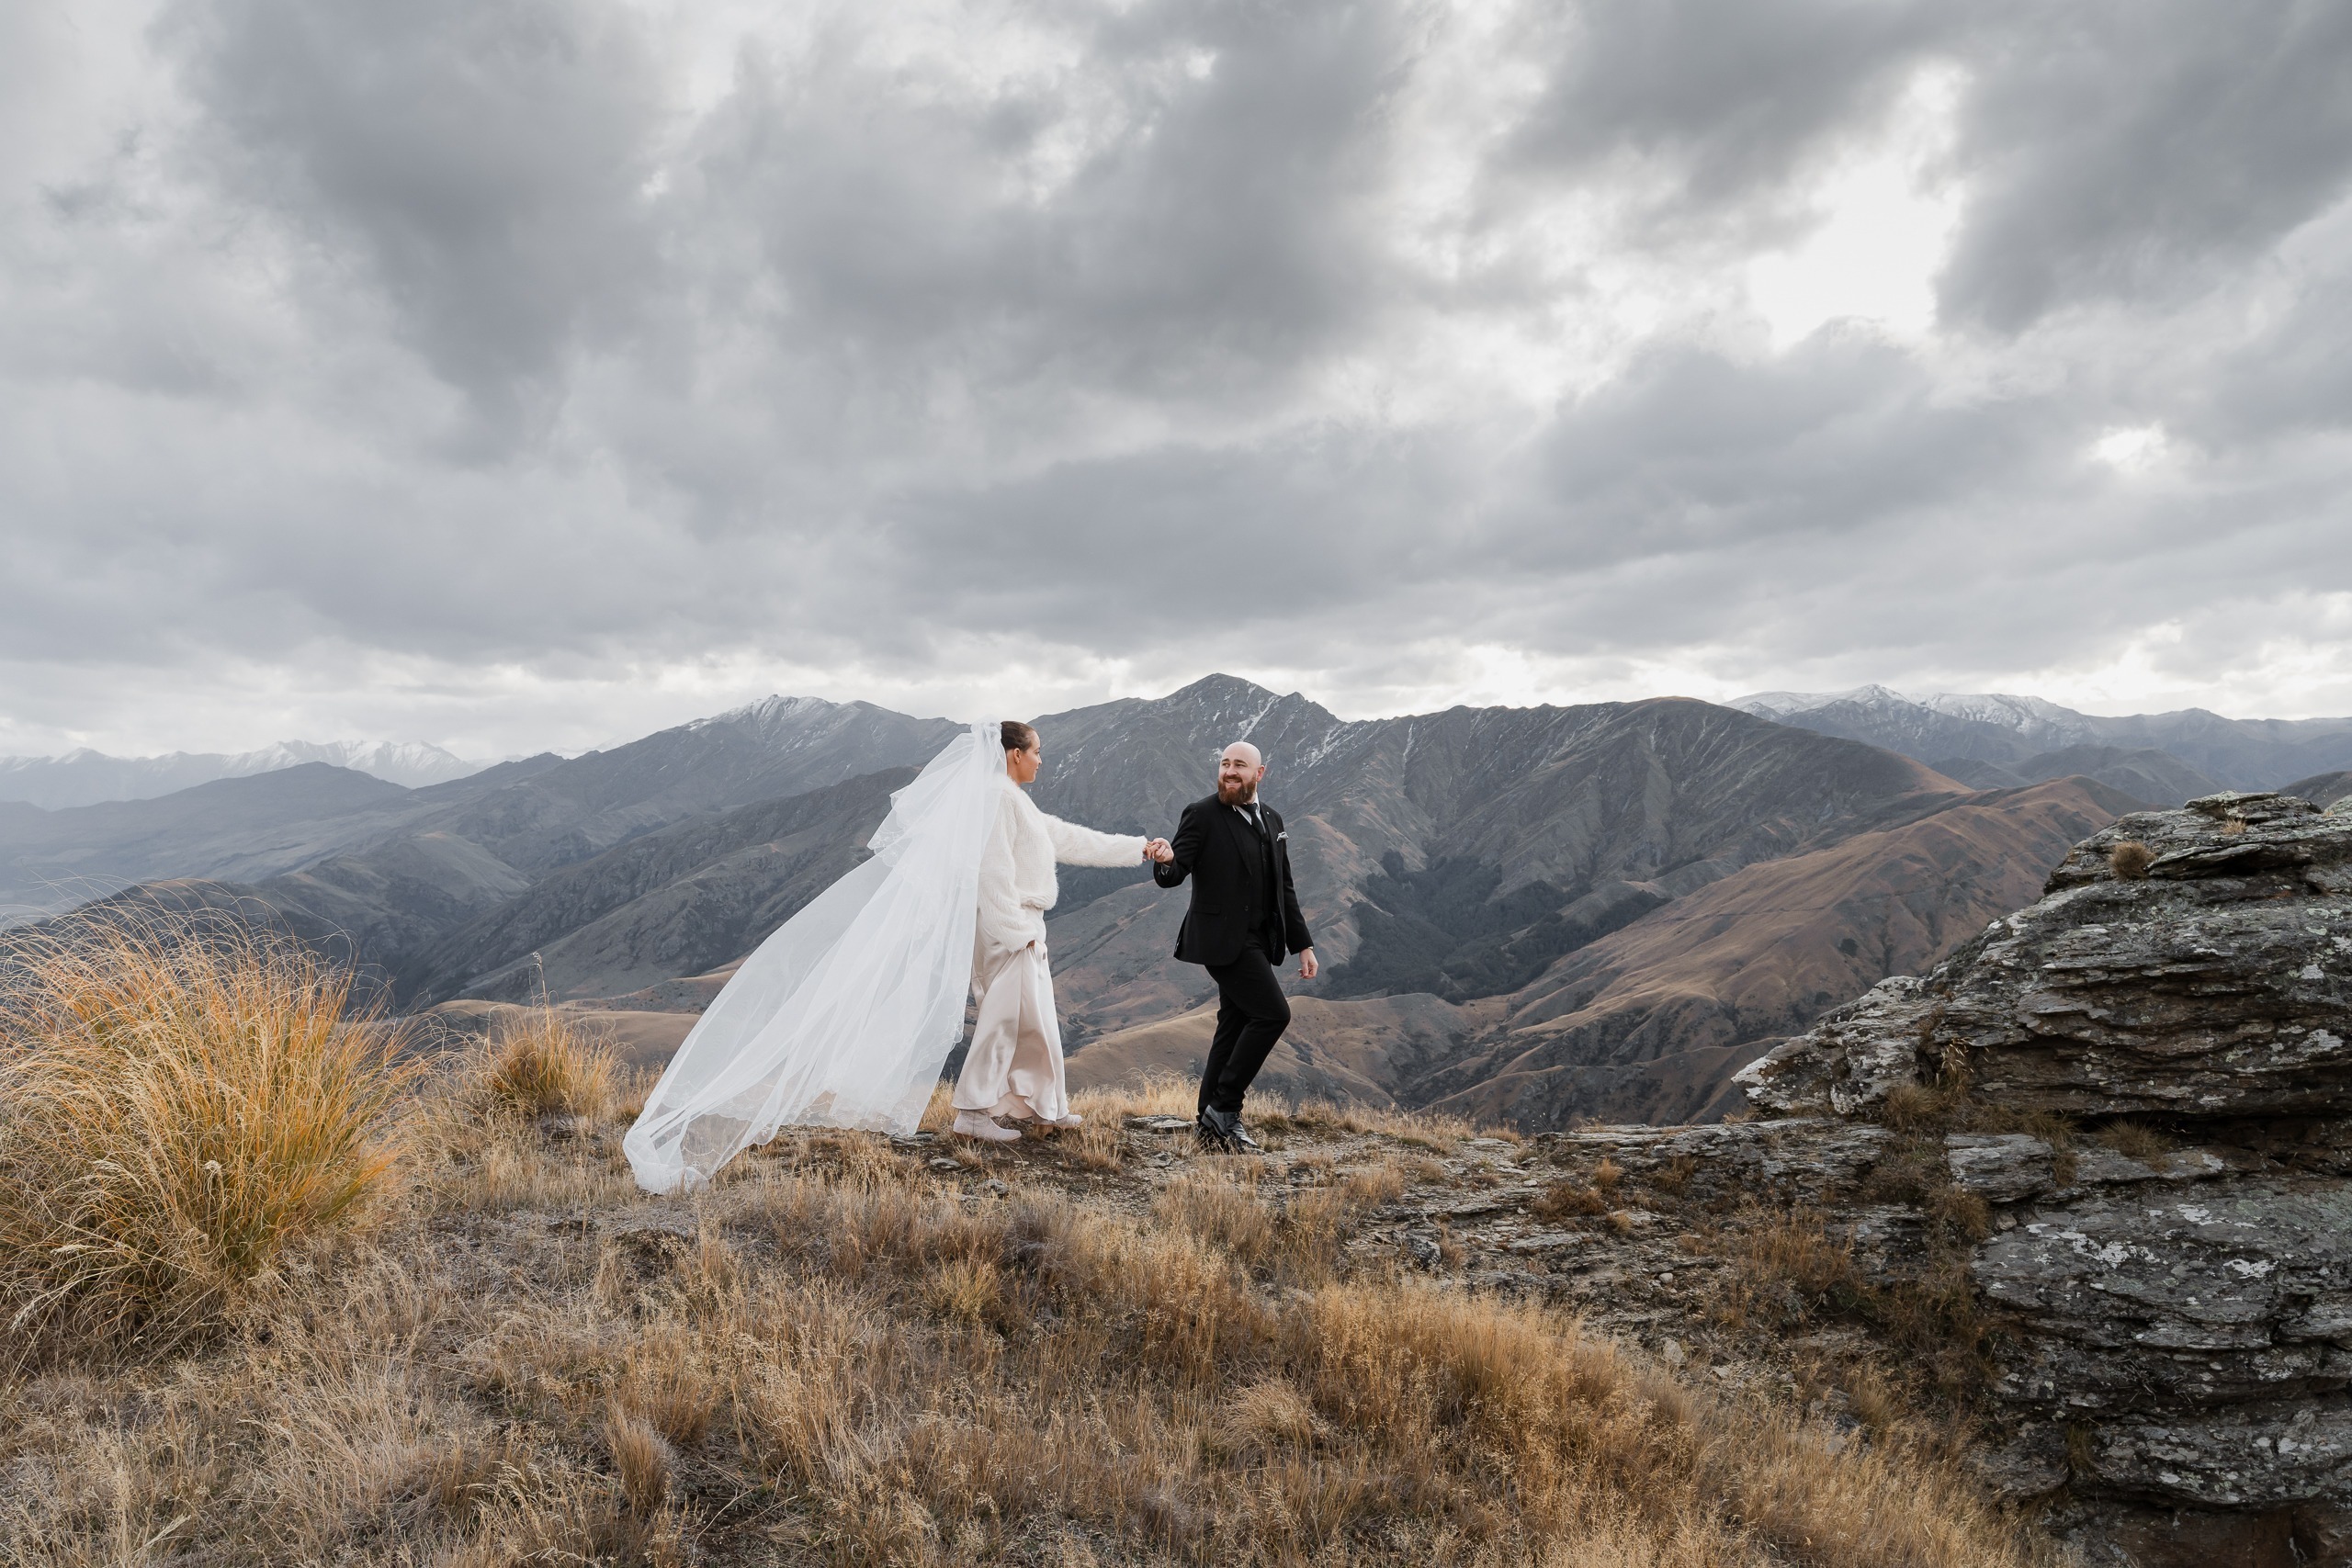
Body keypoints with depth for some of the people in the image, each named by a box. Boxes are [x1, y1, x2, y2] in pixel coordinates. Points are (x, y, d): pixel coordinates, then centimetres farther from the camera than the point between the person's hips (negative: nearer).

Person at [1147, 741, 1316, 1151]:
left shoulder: (1272, 819, 14)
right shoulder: (1202, 815, -6)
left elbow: (1284, 887, 19)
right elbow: (1176, 874, -14)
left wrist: (1302, 944, 16)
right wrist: (1166, 861, -38)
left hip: (1257, 941, 7)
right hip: (1223, 939, -7)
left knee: (1234, 1028, 8)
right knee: (1273, 1013, -16)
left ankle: (1212, 1124, 16)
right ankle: (1224, 1106, -7)